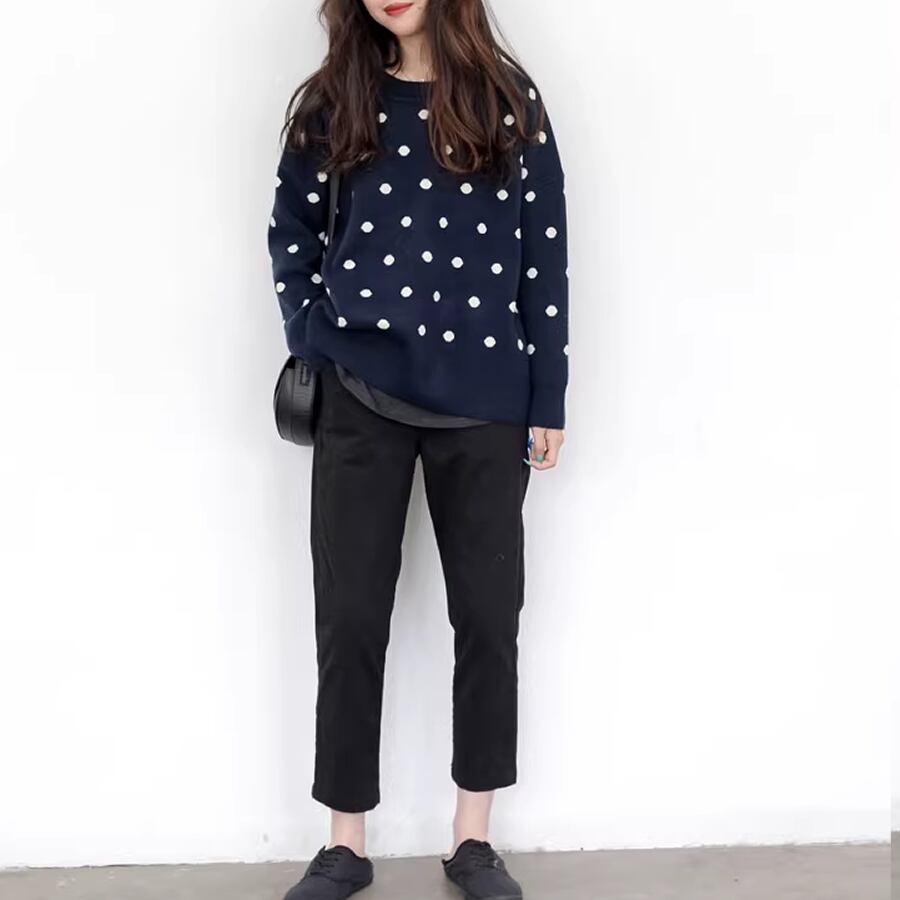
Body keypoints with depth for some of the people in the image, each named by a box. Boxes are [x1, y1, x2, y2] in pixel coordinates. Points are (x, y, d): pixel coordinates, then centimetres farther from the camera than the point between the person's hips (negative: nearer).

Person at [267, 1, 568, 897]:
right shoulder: (332, 102, 6)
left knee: (488, 617, 5)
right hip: (361, 398, 1)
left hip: (484, 399, 0)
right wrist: (311, 337, 0)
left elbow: (544, 253, 3)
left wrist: (548, 396, 0)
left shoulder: (507, 98, 4)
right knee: (350, 618, 3)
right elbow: (290, 234, 14)